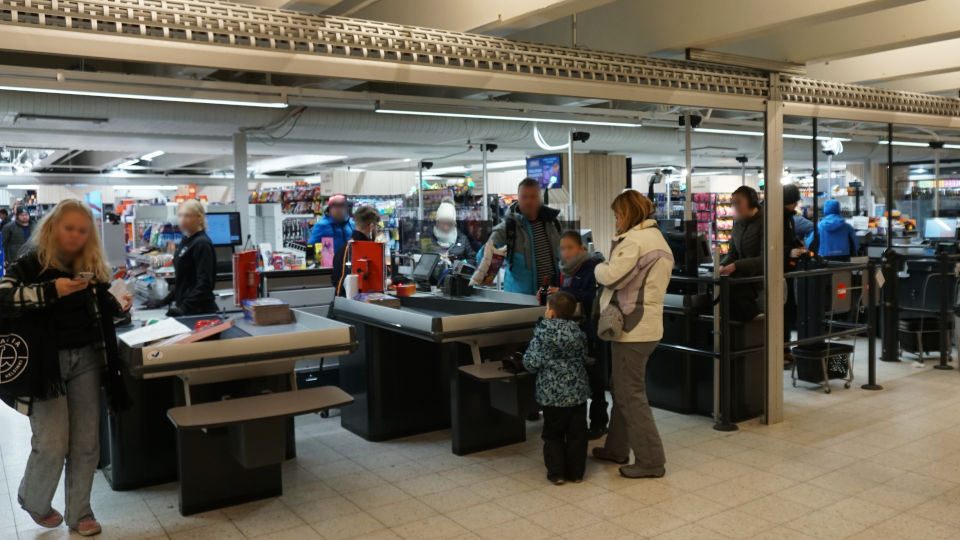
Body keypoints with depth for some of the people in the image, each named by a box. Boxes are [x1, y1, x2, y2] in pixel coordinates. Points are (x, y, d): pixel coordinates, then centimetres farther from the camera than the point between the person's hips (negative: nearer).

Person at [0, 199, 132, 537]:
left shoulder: (92, 265, 7)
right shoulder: (32, 263, -8)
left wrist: (119, 305, -2)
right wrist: (51, 291, -32)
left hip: (86, 359, 5)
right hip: (46, 363, -4)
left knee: (86, 442, 7)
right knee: (52, 444, -3)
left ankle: (79, 512, 23)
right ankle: (33, 501, 28)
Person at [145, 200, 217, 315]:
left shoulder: (202, 244, -14)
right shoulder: (186, 240, 13)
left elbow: (204, 284, -20)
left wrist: (184, 308, -25)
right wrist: (164, 301, 18)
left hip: (200, 312, -8)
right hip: (183, 307, 8)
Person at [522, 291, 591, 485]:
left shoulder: (543, 332, -12)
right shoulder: (578, 331, 3)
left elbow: (531, 363, -13)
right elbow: (583, 359, 11)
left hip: (553, 393, -4)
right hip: (578, 391, 4)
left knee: (553, 434, 11)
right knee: (577, 433, 12)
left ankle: (556, 472, 11)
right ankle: (576, 472, 18)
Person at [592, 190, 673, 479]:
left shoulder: (634, 240, -16)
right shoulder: (658, 239, 16)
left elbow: (611, 276, -22)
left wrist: (598, 267, -2)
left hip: (632, 328, -10)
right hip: (648, 323, 10)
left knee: (631, 394, -1)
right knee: (622, 388, 20)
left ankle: (651, 461, 5)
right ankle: (617, 449, 31)